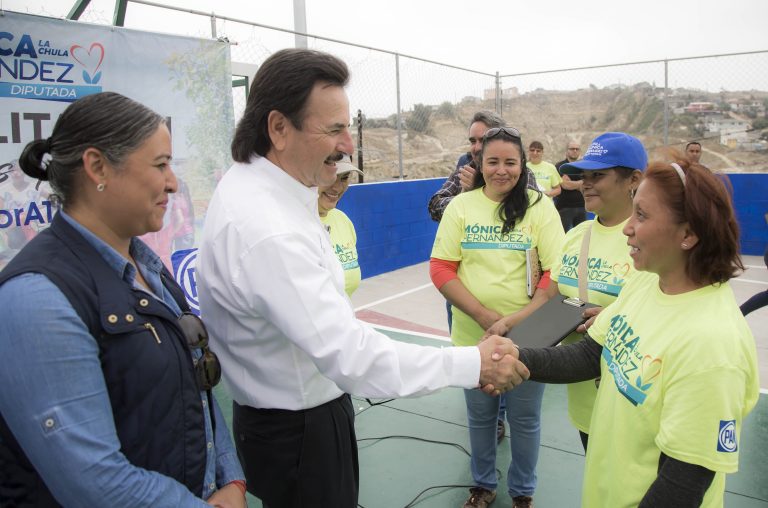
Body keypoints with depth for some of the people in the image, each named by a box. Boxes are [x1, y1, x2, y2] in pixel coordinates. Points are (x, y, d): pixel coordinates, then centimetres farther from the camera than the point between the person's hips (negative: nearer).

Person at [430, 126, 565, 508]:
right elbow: (440, 269, -5)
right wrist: (483, 315, -17)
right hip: (473, 334, 1)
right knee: (480, 415, 19)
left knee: (524, 419, 14)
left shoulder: (540, 207, -5)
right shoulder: (461, 206, -1)